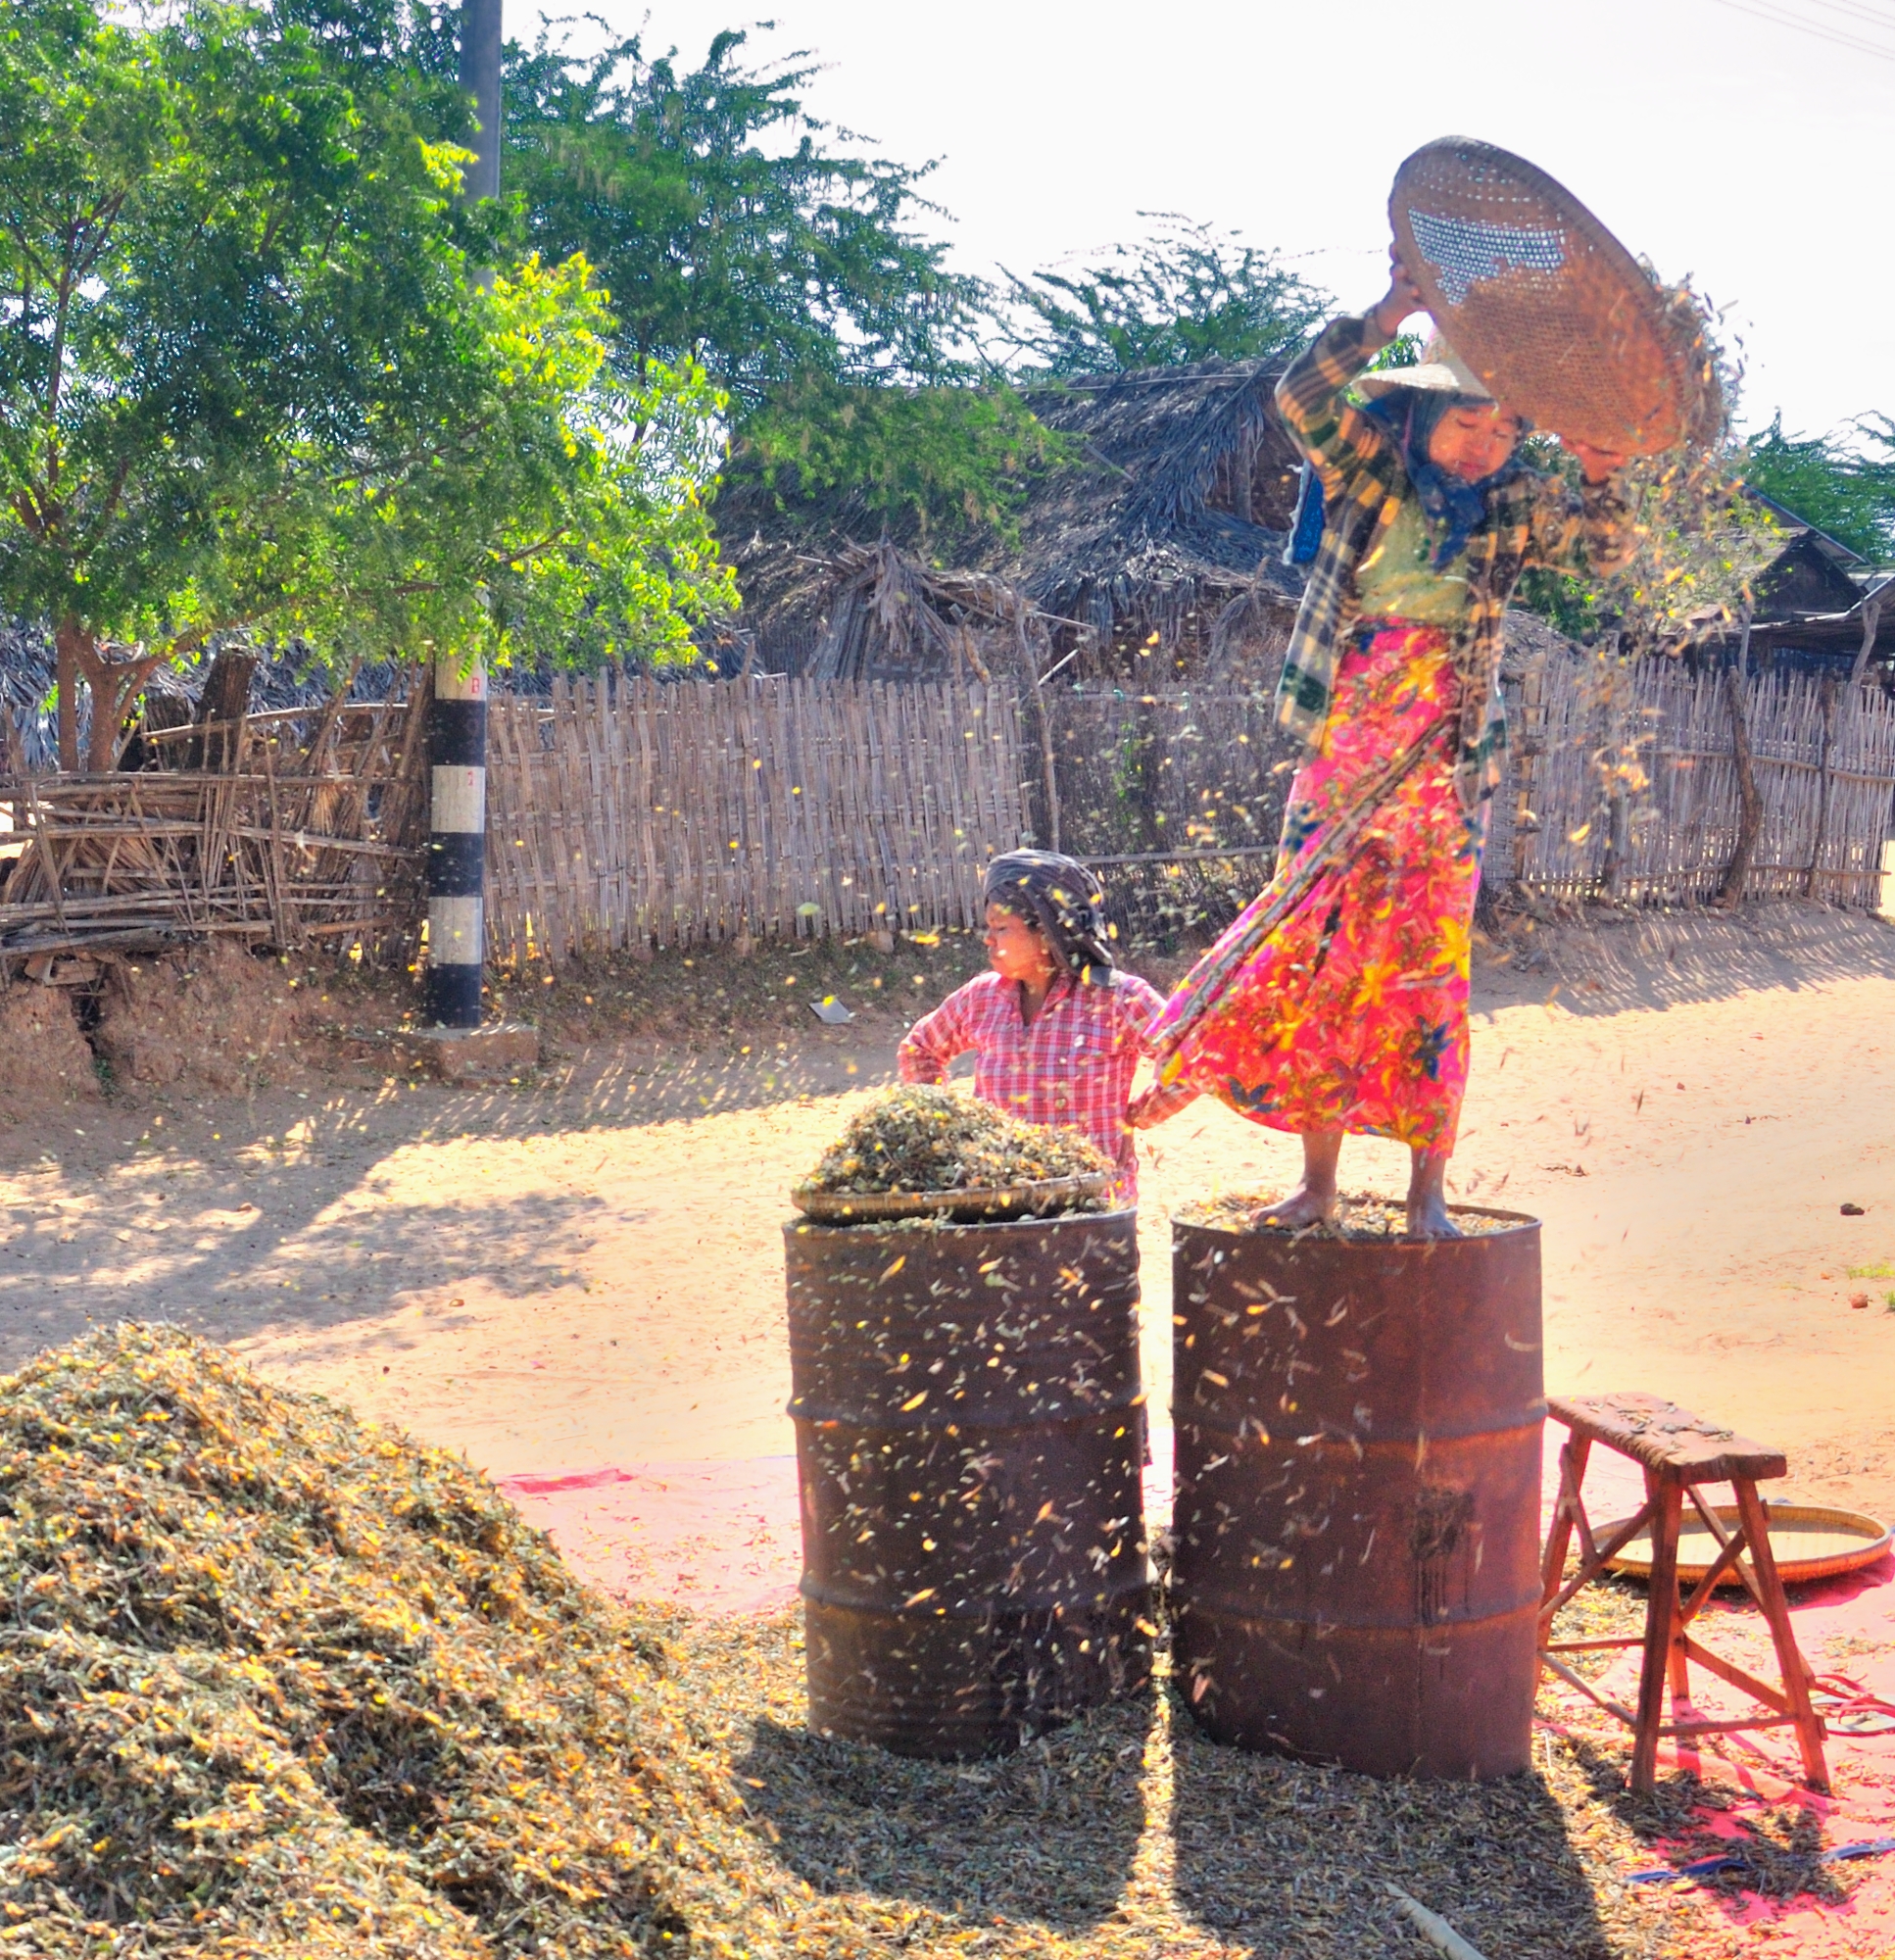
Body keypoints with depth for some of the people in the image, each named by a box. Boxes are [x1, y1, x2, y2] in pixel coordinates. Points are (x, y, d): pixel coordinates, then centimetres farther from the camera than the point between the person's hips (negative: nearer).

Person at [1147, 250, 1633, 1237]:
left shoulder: (1514, 505, 4)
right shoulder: (1367, 469, 0)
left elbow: (1605, 549, -3)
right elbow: (1301, 396, -14)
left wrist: (1600, 476, -22)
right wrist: (1390, 311, -21)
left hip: (1442, 760, 0)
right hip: (1341, 745, 1)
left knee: (1423, 967, -3)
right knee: (1313, 954, 2)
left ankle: (1427, 1191, 6)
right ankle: (1318, 1184, 12)